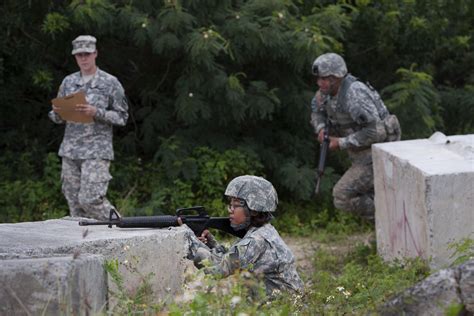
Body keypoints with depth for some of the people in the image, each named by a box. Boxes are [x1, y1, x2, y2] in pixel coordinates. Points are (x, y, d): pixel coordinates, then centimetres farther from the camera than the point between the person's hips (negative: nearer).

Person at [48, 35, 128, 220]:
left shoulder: (110, 83, 1)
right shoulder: (68, 82, 14)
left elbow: (121, 117, -1)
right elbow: (58, 119, 19)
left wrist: (96, 113, -16)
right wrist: (58, 112, -6)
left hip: (97, 150, -5)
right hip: (70, 150, 5)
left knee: (90, 199, -14)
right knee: (74, 202, 3)